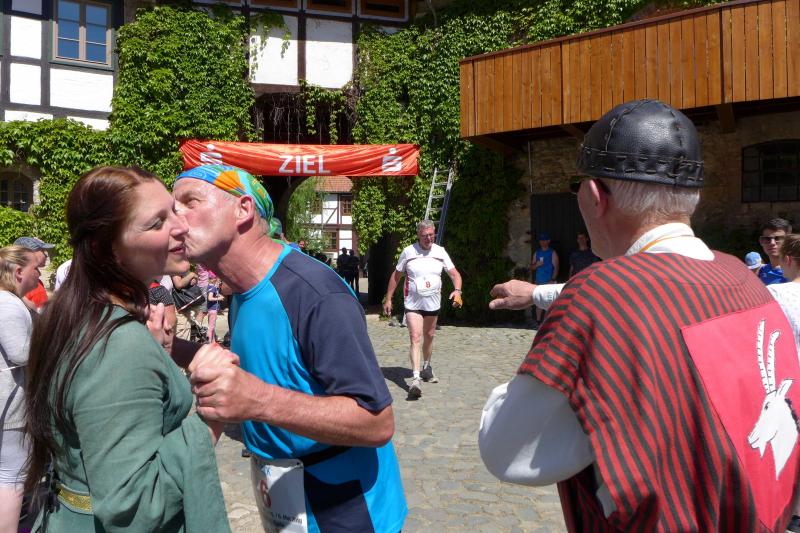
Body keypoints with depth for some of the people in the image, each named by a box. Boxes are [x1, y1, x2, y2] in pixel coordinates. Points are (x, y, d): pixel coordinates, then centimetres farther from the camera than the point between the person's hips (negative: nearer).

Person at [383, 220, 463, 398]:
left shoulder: (440, 252, 0)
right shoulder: (408, 252, -5)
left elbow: (454, 273, -1)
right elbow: (396, 275, 4)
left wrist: (457, 290, -21)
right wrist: (388, 298, 3)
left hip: (433, 303, 3)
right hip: (413, 303, -3)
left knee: (429, 337, 17)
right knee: (415, 337, -17)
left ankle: (426, 368, 39)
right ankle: (416, 378, -23)